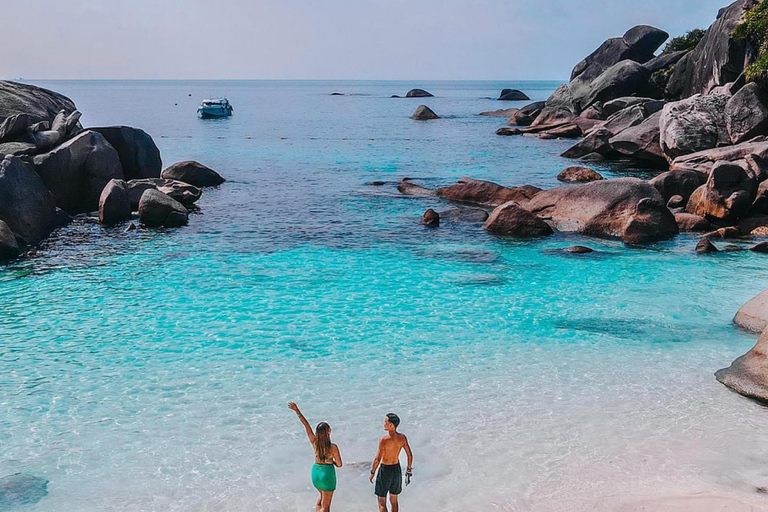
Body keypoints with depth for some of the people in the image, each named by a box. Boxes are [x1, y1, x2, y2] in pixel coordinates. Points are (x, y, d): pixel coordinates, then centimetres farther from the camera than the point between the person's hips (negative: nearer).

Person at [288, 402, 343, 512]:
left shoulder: (314, 442, -12)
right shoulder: (333, 447, -21)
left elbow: (306, 424, -10)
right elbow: (339, 465, -10)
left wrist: (297, 410, -7)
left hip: (315, 472, 5)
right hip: (327, 473, -5)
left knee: (322, 494, 34)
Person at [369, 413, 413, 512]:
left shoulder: (384, 440, -22)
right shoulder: (402, 438, -6)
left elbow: (377, 459, -20)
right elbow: (410, 455, 1)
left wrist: (372, 472, -6)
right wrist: (409, 470, 13)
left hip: (385, 470, -5)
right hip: (397, 469, 5)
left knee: (382, 502, 7)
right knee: (394, 500, 20)